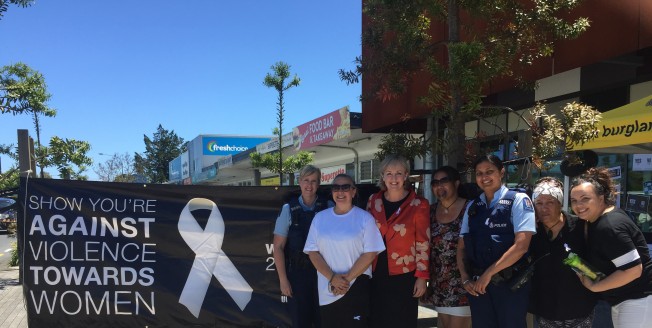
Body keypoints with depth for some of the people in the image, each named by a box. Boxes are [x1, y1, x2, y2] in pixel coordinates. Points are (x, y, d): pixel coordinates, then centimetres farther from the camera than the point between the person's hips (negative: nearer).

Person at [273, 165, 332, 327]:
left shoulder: (328, 207, -4)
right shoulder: (289, 209, -7)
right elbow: (278, 247, -4)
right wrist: (283, 279, -7)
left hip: (322, 272, 1)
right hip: (297, 273, -1)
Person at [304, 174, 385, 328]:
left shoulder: (364, 217, -1)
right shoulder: (320, 218, 7)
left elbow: (370, 253, -6)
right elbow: (312, 252, 2)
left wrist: (347, 279, -12)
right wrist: (332, 278, -11)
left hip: (356, 289, -2)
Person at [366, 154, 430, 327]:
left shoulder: (418, 204, -8)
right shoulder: (373, 201, 4)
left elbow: (423, 244, -7)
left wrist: (422, 277, -10)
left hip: (404, 276, -3)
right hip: (376, 274, 4)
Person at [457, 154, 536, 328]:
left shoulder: (518, 200, -5)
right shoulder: (472, 206, 9)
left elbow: (521, 245, -15)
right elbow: (462, 247, 10)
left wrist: (489, 273, -14)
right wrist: (465, 278, -4)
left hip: (510, 283, -4)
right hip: (477, 284, 5)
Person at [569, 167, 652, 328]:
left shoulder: (609, 226, -25)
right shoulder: (598, 220, 6)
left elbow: (633, 269, -28)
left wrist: (593, 286, -19)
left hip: (638, 301, -10)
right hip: (624, 300, 10)